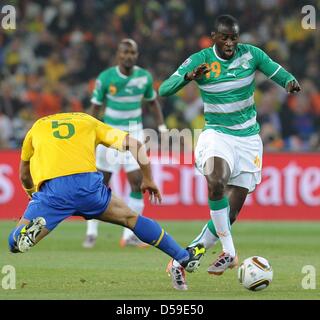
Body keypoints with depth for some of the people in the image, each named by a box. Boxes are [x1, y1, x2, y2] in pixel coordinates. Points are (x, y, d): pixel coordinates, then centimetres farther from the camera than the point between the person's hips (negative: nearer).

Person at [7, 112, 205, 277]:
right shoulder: (89, 122, 30)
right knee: (130, 218, 23)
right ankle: (184, 257, 23)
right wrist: (148, 180, 34)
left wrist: (32, 193, 57)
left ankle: (30, 231, -26)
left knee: (14, 242, 9)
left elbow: (24, 176, 38)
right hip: (87, 183, 1)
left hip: (51, 190, -1)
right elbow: (135, 145, 23)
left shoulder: (38, 127, 31)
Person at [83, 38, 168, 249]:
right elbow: (95, 107, -2)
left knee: (137, 181, -10)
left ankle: (129, 235, -2)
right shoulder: (105, 78, -10)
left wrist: (162, 127, 8)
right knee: (101, 182, 1)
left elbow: (152, 103, 14)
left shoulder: (145, 77, -2)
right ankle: (92, 232, 16)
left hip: (134, 132, 2)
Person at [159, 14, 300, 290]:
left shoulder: (251, 54, -3)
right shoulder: (199, 61, -7)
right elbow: (164, 90, -13)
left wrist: (291, 83, -22)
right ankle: (229, 253, -24)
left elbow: (279, 73, 2)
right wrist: (188, 77, -32)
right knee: (216, 182, -35)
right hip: (217, 133, -2)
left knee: (230, 213, -2)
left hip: (248, 139, 3)